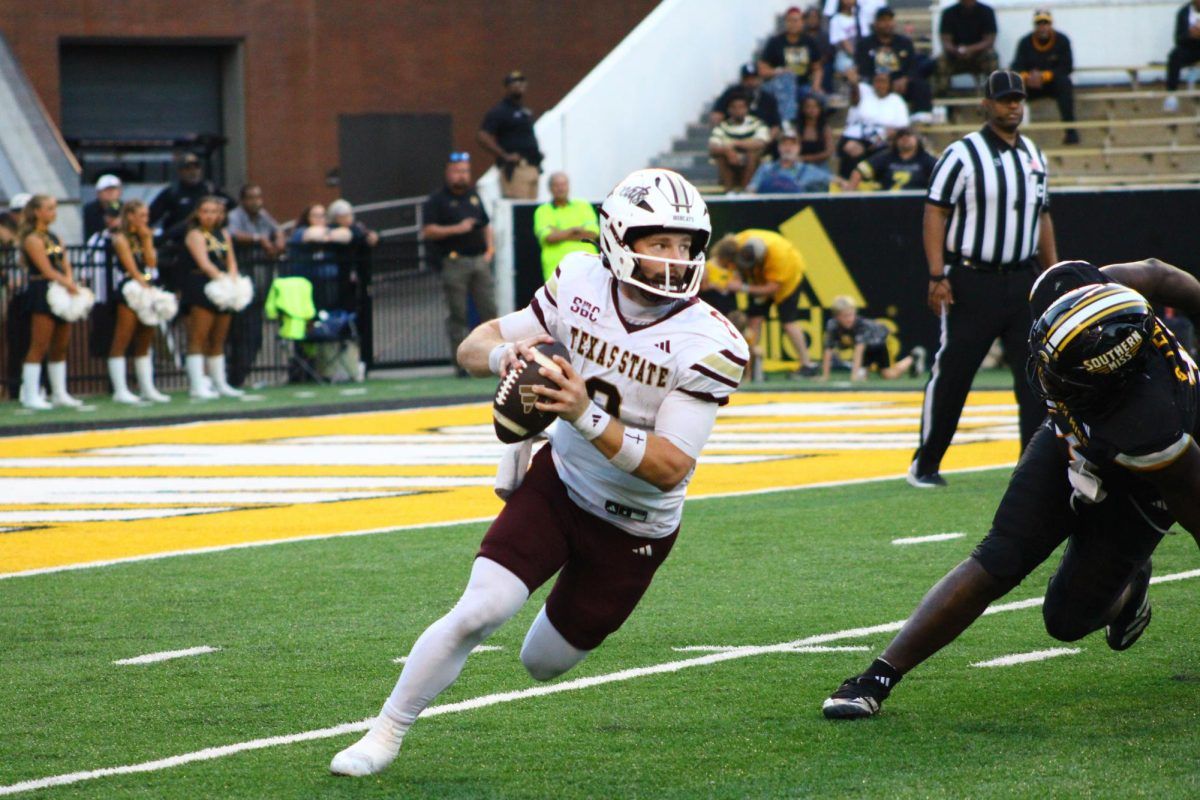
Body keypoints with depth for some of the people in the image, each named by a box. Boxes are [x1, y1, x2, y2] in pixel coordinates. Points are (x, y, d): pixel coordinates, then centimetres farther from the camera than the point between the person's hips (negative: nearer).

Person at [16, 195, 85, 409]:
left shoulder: (54, 238, 17)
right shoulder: (33, 239, -9)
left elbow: (66, 265, 10)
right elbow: (47, 271, -15)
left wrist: (70, 283, -9)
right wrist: (69, 285, -15)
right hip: (43, 293, -9)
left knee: (60, 346, 11)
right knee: (39, 346, -9)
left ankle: (60, 394, 18)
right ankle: (30, 396, -9)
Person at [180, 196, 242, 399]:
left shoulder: (223, 234, 16)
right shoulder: (195, 235, -5)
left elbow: (231, 261, 12)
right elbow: (204, 263, -15)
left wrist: (232, 279, -7)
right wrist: (222, 278, -24)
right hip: (201, 289, -7)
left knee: (218, 340, 13)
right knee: (198, 338, -9)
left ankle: (220, 384, 19)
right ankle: (197, 386, -12)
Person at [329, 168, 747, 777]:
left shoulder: (707, 344, -24)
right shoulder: (581, 284, -13)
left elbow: (670, 469, -27)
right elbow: (472, 347, -5)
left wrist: (586, 415, -41)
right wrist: (502, 354, -30)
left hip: (633, 531, -1)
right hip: (557, 484, 1)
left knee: (542, 664, 12)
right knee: (480, 610, -19)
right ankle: (386, 734, -1)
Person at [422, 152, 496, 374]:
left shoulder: (473, 196, 17)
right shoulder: (437, 200, -1)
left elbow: (485, 224, 25)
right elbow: (428, 231, -10)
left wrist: (490, 248, 10)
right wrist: (456, 229, -18)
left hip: (480, 261, 5)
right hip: (455, 262, -5)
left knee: (489, 310, 2)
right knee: (457, 315, -3)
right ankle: (461, 362, 0)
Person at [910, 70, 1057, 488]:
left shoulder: (1034, 156, 13)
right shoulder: (963, 154, -6)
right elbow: (935, 213, -9)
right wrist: (937, 276, -16)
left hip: (1023, 282, 5)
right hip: (972, 282, -5)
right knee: (951, 374, 0)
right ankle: (925, 465, 11)